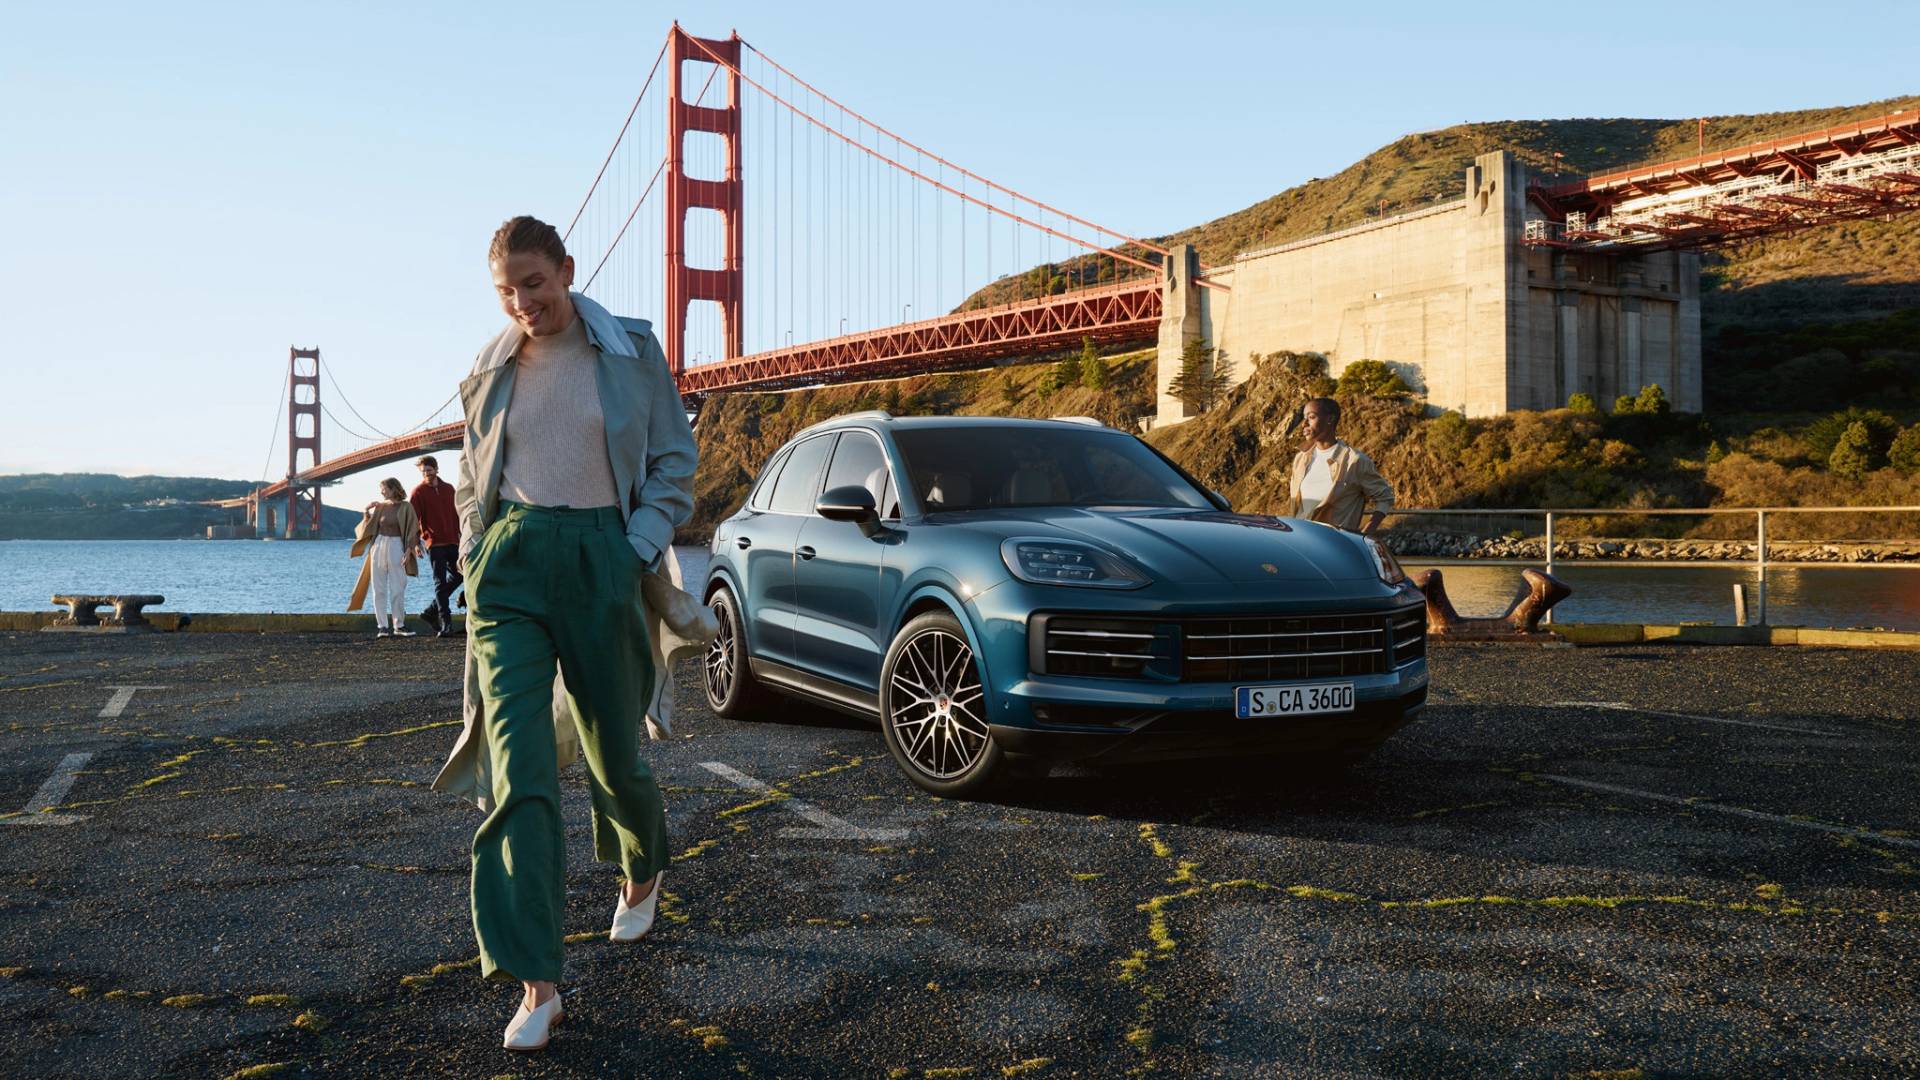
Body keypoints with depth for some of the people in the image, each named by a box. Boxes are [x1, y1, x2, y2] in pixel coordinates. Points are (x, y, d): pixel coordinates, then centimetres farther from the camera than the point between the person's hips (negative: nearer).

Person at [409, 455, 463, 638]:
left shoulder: (449, 489, 13)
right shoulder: (418, 491, -1)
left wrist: (461, 536, 12)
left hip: (452, 541, 5)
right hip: (433, 542, -5)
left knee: (458, 575, 6)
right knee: (440, 582, -4)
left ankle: (432, 610, 19)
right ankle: (445, 623, -3)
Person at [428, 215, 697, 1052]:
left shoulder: (630, 352, 3)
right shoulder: (489, 372, 11)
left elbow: (674, 460, 4)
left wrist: (639, 550, -7)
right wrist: (476, 559, 9)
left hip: (601, 554, -1)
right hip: (509, 560, 1)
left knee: (611, 746, 10)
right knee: (517, 767, -10)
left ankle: (643, 870, 45)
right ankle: (535, 983, -10)